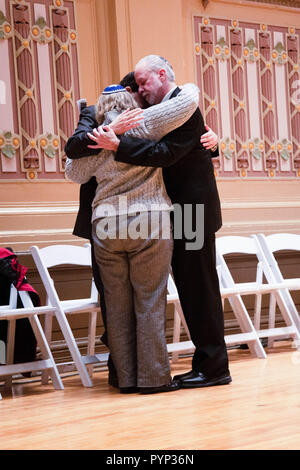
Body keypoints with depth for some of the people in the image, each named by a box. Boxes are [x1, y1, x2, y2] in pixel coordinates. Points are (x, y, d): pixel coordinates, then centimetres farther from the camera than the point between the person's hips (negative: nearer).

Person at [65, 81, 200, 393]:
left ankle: (126, 378, 13)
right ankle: (153, 377, 5)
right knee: (150, 301, 3)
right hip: (149, 222, -3)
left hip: (105, 226, 3)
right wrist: (189, 88, 16)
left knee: (117, 304, 9)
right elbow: (188, 103, -6)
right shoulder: (144, 123, -2)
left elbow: (74, 173, 21)